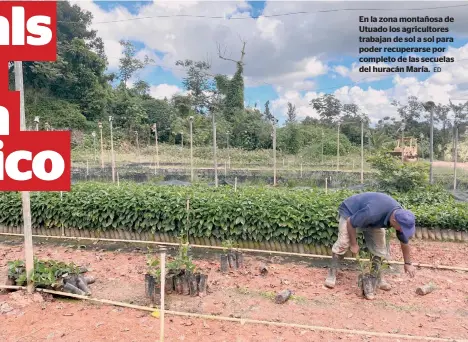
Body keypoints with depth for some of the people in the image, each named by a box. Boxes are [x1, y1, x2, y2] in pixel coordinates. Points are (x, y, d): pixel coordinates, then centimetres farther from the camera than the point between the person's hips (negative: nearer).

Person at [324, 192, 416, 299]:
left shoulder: (401, 216, -24)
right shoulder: (373, 212, -46)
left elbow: (404, 241, -5)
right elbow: (350, 222, -29)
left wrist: (408, 263, 4)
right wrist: (354, 244, -19)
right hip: (350, 212, -6)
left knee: (379, 247, -3)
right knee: (343, 244, -17)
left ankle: (376, 277, 11)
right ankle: (332, 274, -5)